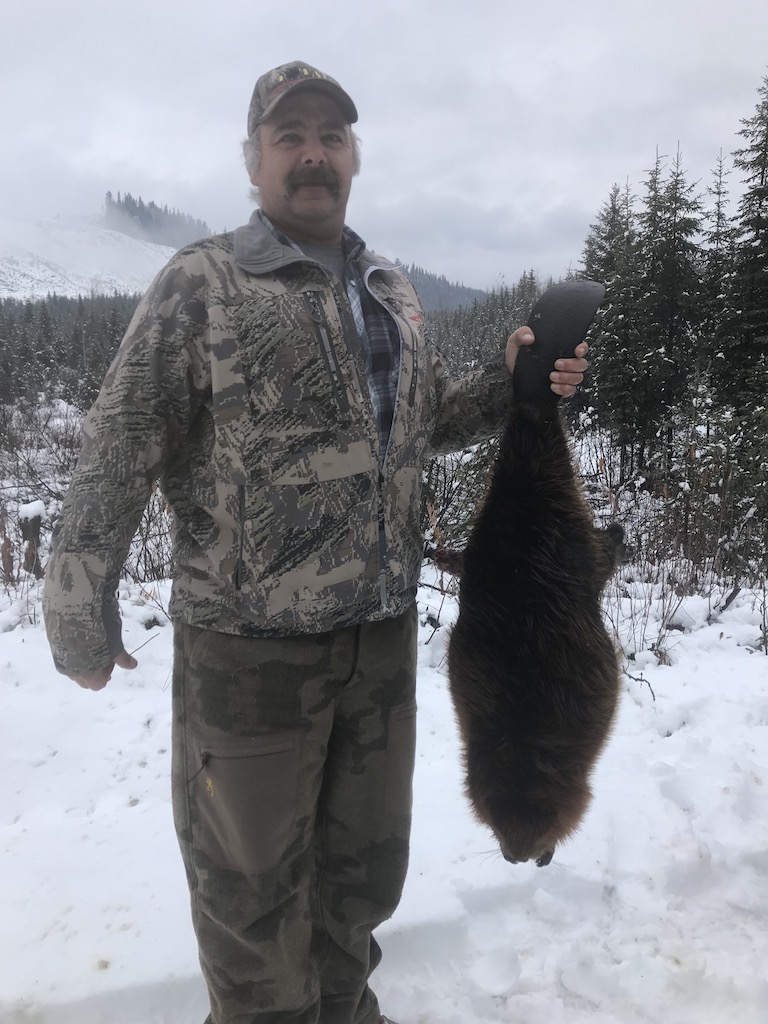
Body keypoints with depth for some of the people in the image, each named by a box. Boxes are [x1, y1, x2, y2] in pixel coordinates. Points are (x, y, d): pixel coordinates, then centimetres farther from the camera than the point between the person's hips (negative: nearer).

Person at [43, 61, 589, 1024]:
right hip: (247, 645, -5)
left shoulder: (392, 291, 12)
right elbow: (119, 448, -9)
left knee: (366, 864, 24)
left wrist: (512, 381, 4)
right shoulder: (202, 281, -6)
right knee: (253, 883, 14)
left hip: (384, 632, 6)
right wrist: (80, 606, -13)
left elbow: (431, 419, 20)